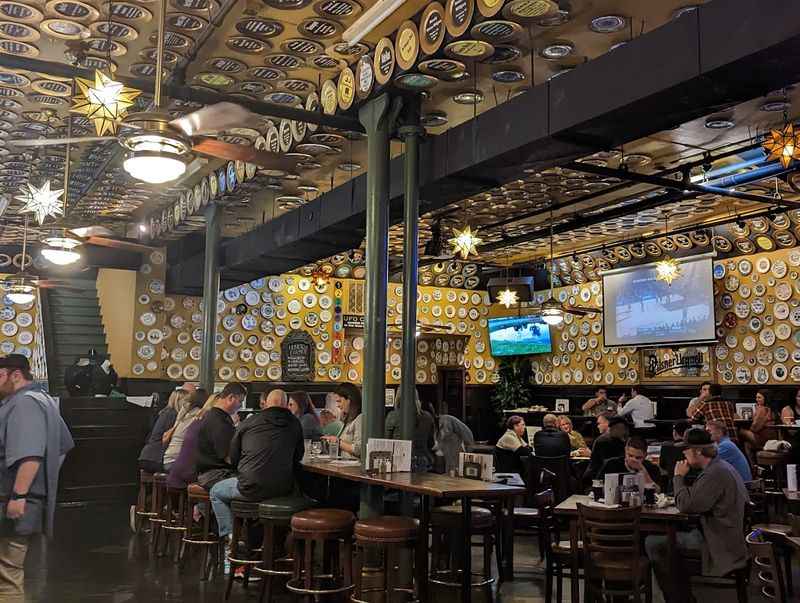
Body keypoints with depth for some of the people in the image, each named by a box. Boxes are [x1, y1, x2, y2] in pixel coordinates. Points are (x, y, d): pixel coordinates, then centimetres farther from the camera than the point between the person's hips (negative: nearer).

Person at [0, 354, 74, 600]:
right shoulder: (42, 398, 19)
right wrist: (47, 474, 24)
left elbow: (30, 454, -27)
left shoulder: (24, 402, -14)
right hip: (24, 496, 11)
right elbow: (65, 444, 26)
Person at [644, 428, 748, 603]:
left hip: (720, 546, -11)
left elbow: (685, 505, -22)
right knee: (668, 536, 22)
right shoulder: (720, 467, 12)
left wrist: (678, 477, -10)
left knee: (653, 543, -11)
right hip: (725, 539, 11)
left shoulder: (715, 473, -22)